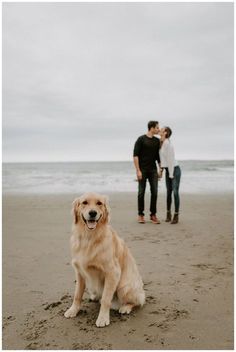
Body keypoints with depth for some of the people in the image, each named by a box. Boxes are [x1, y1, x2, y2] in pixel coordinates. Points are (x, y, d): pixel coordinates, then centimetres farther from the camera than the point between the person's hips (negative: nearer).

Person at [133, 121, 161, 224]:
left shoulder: (157, 141, 11)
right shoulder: (141, 139, -5)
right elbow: (135, 155, -9)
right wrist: (138, 170, -15)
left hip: (153, 170, 4)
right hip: (143, 170, -4)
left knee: (154, 192, 0)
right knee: (141, 192, 0)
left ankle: (153, 215, 9)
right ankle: (141, 215, 11)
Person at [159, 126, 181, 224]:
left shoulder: (168, 143, -16)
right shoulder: (161, 143, 7)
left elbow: (171, 159, -18)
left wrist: (171, 174, -16)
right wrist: (161, 170, 13)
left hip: (174, 169, -7)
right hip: (167, 170, 7)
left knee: (175, 192, -7)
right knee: (169, 192, 9)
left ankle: (176, 216, -1)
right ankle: (168, 213, 18)